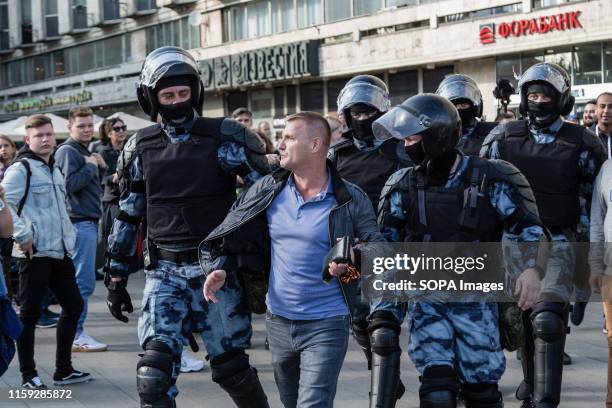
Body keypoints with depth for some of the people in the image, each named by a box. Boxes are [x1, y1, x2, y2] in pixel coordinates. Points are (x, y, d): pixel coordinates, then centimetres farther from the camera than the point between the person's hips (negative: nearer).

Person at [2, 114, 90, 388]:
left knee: (74, 305, 11)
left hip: (60, 252, 9)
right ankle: (28, 376, 8)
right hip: (35, 253, -9)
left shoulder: (55, 170, 19)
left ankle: (63, 370, 20)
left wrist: (69, 238, 19)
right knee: (30, 314, -2)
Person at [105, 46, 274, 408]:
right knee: (154, 371, -10)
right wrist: (116, 277, 14)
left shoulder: (224, 139, -3)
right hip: (164, 272, 2)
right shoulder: (141, 149, 7)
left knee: (230, 366, 7)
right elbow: (127, 216, 14)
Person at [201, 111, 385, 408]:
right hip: (278, 322, 5)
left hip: (326, 326, -5)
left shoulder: (350, 199, -8)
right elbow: (228, 235, 8)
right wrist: (218, 269, -9)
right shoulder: (267, 191, 1)